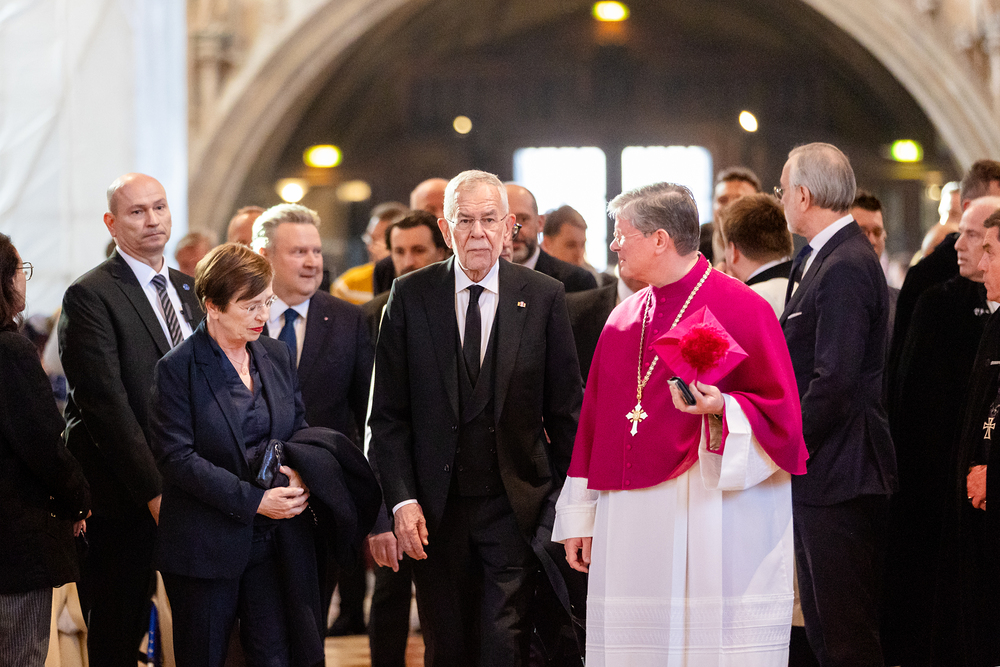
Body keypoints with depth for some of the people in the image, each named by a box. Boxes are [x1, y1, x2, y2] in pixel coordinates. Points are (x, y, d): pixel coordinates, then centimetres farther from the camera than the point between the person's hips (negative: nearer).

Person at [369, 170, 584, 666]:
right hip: (436, 510, 1)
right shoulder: (410, 297, 1)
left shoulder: (543, 297, 0)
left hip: (515, 508, -1)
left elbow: (565, 411, 3)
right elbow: (387, 414, 1)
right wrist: (402, 500, -8)